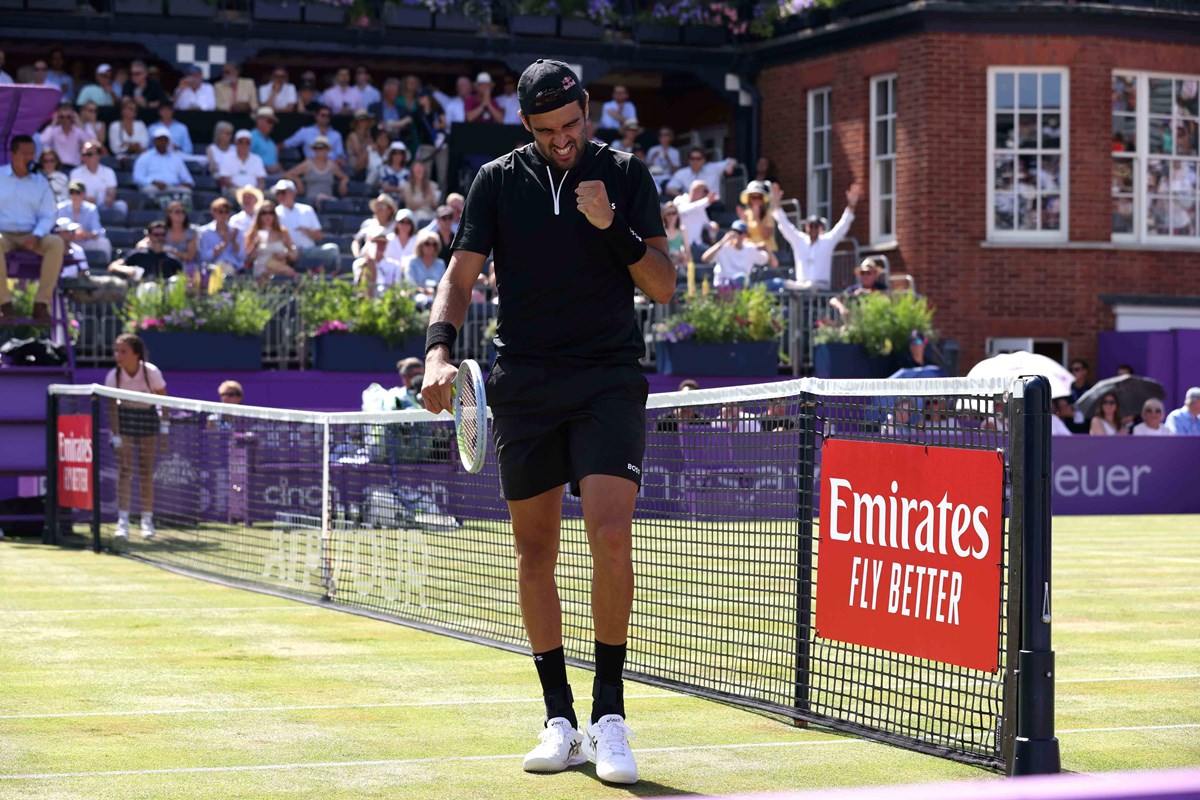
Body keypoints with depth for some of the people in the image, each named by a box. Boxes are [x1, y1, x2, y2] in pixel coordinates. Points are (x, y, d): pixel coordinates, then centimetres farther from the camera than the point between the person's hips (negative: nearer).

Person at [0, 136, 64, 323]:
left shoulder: (40, 182, 13)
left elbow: (48, 215, 7)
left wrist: (36, 236, -13)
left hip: (31, 236, 3)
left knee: (56, 243, -29)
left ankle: (41, 304, -28)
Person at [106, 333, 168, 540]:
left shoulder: (152, 372, -22)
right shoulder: (113, 376, -20)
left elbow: (163, 399, -8)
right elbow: (112, 406, -14)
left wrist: (164, 426, -8)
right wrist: (115, 435, -19)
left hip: (148, 417, 0)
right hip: (124, 417, 0)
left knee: (146, 472, 2)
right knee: (124, 470, -9)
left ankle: (147, 521, 10)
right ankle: (123, 521, -11)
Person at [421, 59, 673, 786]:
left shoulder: (626, 176, 4)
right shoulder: (499, 182, 6)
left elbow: (663, 286, 2)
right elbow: (462, 275, 3)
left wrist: (612, 227, -14)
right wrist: (440, 351, -14)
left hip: (608, 382, -2)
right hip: (523, 387, 2)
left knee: (612, 537, -17)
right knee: (535, 553, 5)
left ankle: (609, 713, -6)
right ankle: (560, 718, 15)